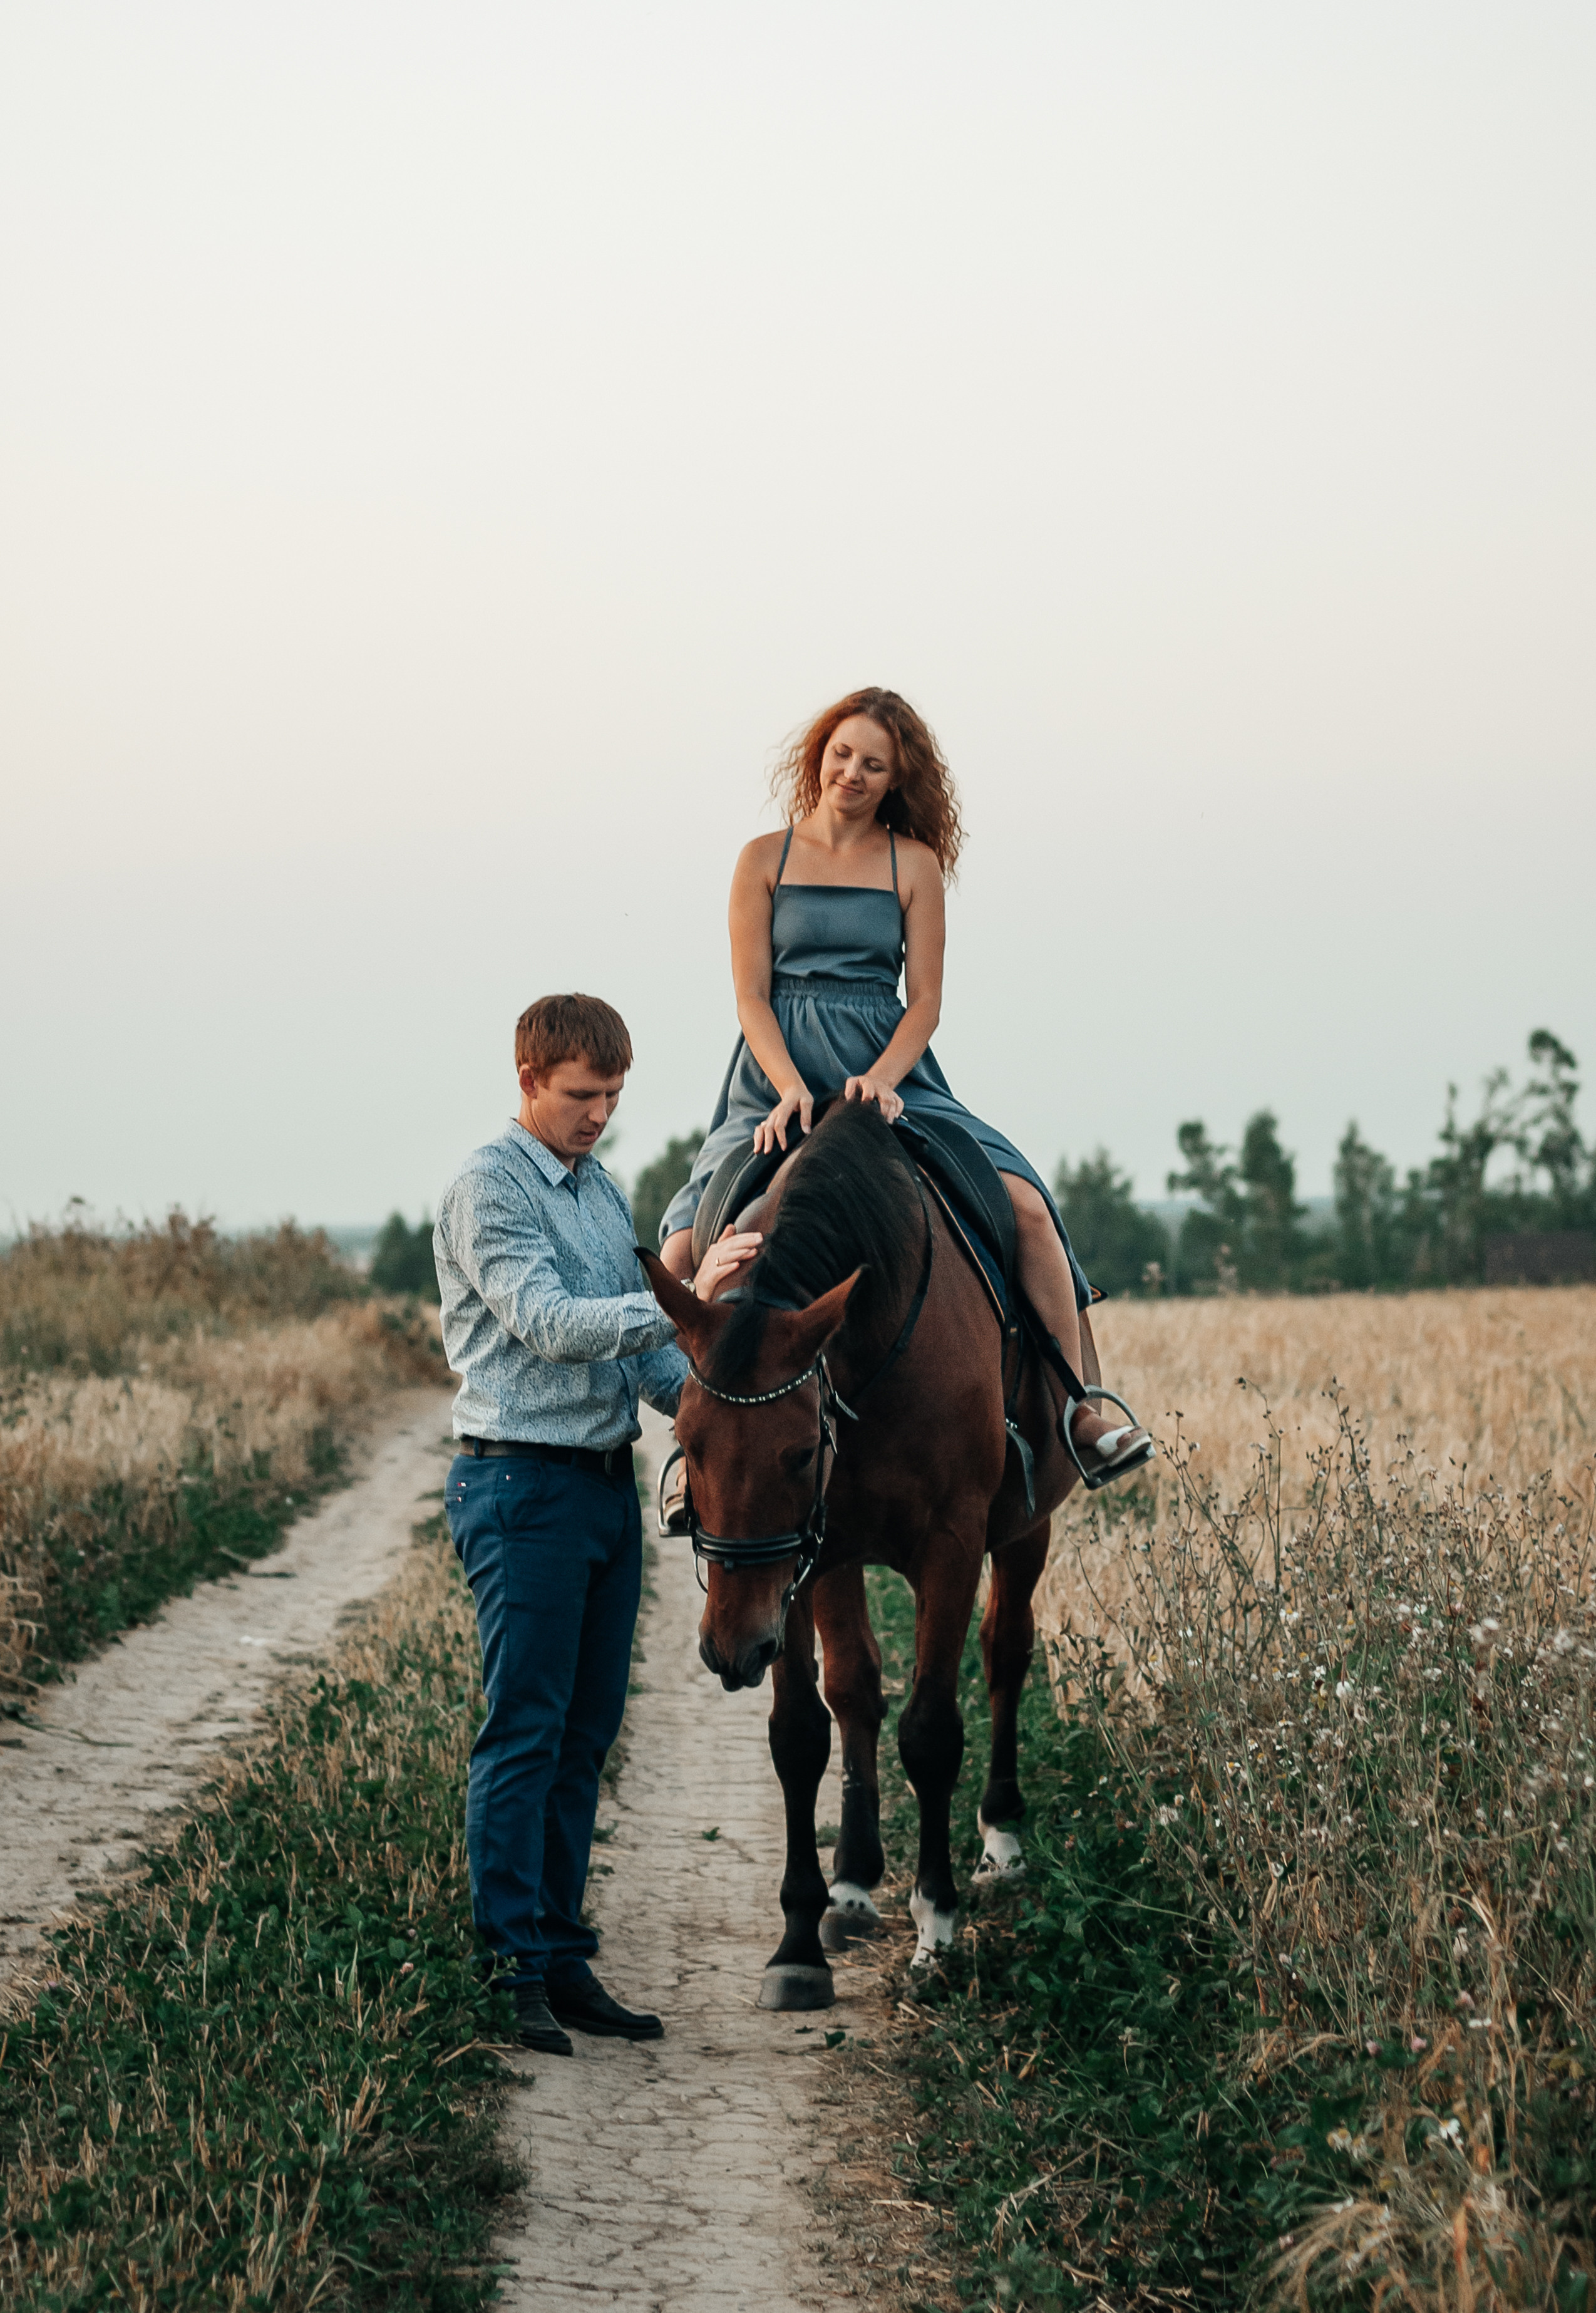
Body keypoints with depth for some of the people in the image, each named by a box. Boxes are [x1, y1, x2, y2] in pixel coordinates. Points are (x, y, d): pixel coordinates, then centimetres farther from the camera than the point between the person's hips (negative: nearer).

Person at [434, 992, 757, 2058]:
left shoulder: (603, 1190, 15)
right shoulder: (489, 1189, -9)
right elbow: (548, 1324, -21)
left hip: (610, 1482, 8)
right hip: (525, 1485, -8)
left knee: (588, 1734, 9)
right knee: (524, 1734, -6)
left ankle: (565, 1958, 15)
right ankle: (515, 1970, -3)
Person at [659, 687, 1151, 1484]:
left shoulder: (913, 864, 6)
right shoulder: (765, 860, 4)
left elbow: (924, 1002, 2)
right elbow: (752, 997, 0)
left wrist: (879, 1080, -17)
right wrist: (793, 1090, -17)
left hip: (889, 1075, 0)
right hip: (778, 1080, 0)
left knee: (1024, 1204, -18)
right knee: (684, 1254, -19)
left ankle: (1078, 1411, -9)